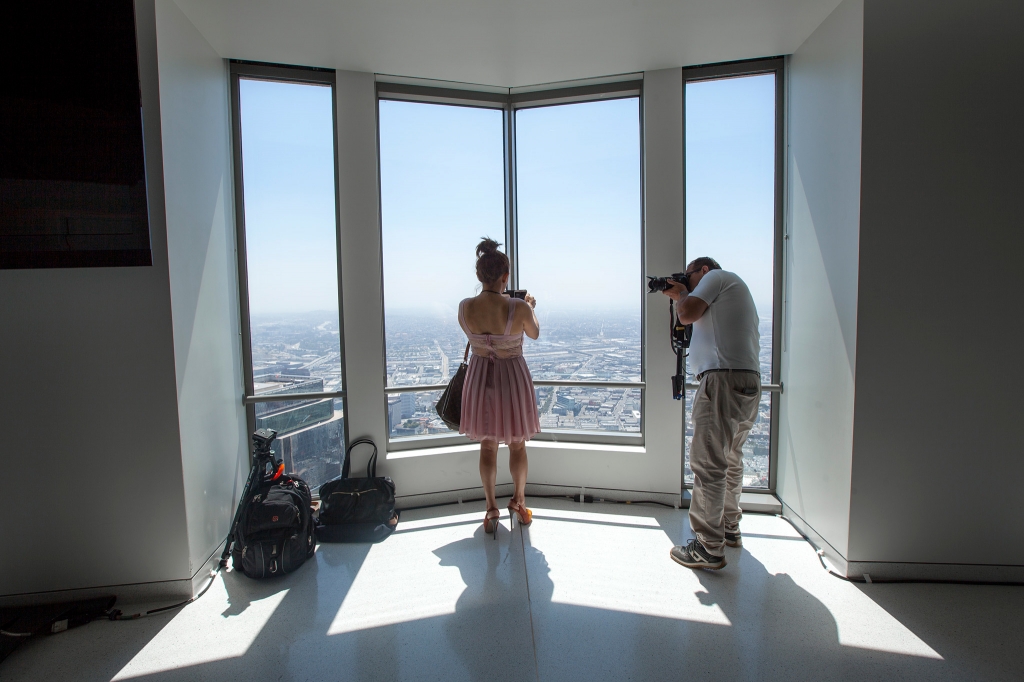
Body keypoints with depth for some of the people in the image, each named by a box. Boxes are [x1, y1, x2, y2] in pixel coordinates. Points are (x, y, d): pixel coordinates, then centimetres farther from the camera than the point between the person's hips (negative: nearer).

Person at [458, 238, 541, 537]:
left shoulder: (465, 307, -14)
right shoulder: (519, 308, -22)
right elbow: (534, 333, -1)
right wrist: (531, 307, 17)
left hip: (480, 377, 2)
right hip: (513, 376, -2)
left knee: (487, 445, 17)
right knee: (517, 443, 18)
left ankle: (491, 507, 24)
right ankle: (519, 500, 34)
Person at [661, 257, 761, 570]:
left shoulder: (718, 276, 3)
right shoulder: (730, 288, 30)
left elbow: (687, 314, -10)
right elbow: (692, 320, 30)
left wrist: (682, 293, 9)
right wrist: (678, 296, 27)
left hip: (724, 379, -11)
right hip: (749, 381, 11)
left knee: (708, 465, -8)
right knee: (730, 461, 21)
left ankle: (708, 549, -4)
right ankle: (729, 529, 35)